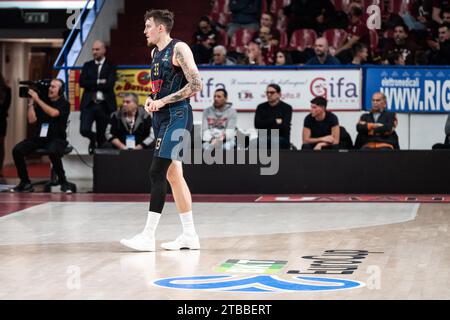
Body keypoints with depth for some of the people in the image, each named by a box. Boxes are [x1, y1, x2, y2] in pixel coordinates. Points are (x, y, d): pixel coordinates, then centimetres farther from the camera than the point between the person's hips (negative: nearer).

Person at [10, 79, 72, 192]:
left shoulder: (64, 104, -1)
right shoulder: (43, 102, 11)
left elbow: (53, 113, -21)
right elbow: (32, 120, 4)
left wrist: (37, 99, -19)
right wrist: (31, 102, -2)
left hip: (57, 139, -5)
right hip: (40, 137, 5)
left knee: (53, 152, -39)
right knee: (17, 150, -16)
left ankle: (63, 182, -19)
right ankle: (25, 183, -4)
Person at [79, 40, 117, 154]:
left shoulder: (110, 66, 3)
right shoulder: (87, 65, 12)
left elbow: (109, 84, -11)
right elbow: (82, 82, -1)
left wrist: (92, 85, -7)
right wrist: (98, 82, -10)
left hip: (104, 105, -2)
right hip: (89, 103, 2)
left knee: (101, 134, 3)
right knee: (84, 130, -11)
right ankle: (93, 139, 22)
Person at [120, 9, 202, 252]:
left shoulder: (179, 49, -11)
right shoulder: (155, 52, 17)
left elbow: (196, 84, -17)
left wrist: (163, 101, -17)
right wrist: (150, 100, 7)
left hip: (177, 115, -10)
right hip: (161, 116, 10)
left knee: (157, 172, -14)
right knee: (173, 175, 9)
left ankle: (148, 236, -13)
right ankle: (190, 235, 15)